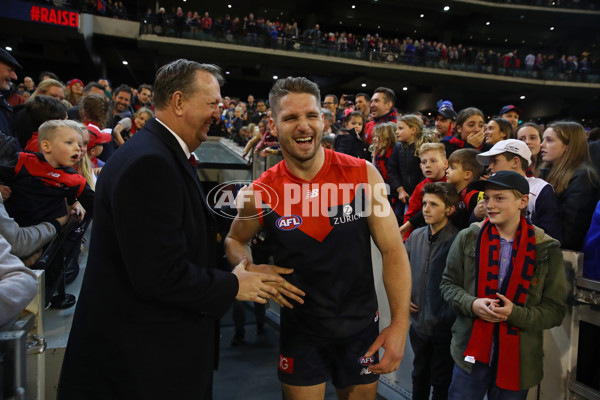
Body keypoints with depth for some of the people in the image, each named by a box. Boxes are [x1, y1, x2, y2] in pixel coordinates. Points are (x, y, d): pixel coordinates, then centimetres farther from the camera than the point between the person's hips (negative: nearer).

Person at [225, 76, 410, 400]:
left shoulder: (363, 174, -14)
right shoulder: (260, 194, -13)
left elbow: (393, 250, -10)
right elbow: (235, 240, 7)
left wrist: (399, 324, -15)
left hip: (362, 327, 1)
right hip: (300, 332, 0)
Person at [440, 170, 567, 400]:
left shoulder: (546, 250, -5)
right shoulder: (468, 238, -4)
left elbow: (555, 310, -2)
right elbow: (448, 284, 4)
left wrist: (515, 313, -20)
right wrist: (472, 304, -16)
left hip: (518, 362, 0)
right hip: (471, 354, 0)